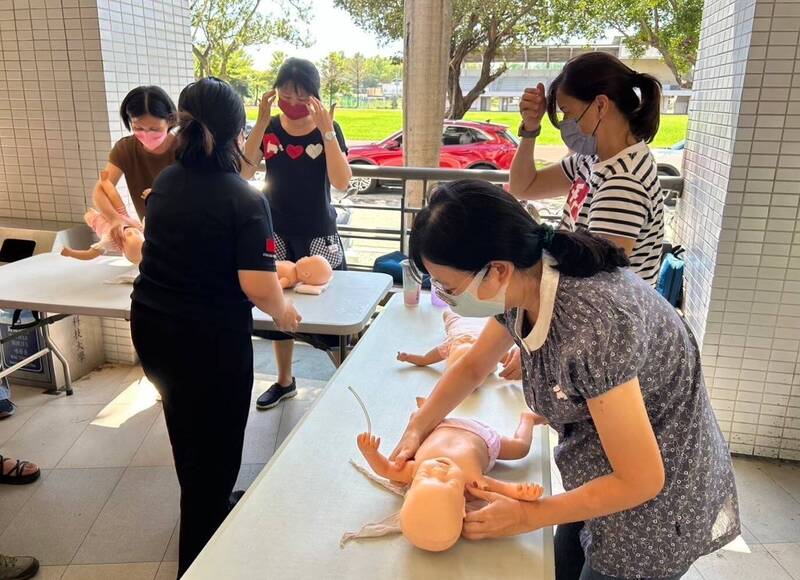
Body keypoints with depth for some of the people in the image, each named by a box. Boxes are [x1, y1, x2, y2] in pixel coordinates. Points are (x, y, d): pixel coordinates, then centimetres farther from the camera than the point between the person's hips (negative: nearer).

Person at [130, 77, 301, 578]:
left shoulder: (165, 183, 3)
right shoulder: (245, 200, -19)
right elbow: (257, 286, -24)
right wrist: (284, 311, -5)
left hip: (151, 327, 7)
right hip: (209, 338, -7)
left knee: (187, 433, 27)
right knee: (214, 444, 13)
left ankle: (207, 508, 52)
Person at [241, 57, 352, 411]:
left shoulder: (329, 129, -7)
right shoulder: (269, 129, 0)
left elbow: (342, 183, -21)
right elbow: (243, 172, -14)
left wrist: (326, 130, -27)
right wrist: (261, 123, -20)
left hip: (318, 235, -3)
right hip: (277, 234, 3)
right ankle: (285, 381, 33)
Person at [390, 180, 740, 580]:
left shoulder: (590, 326, -38)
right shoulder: (526, 279, -13)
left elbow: (641, 480, -28)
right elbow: (472, 366, 6)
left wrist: (528, 516, -18)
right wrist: (416, 430, -4)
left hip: (654, 502, -7)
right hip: (599, 476, 7)